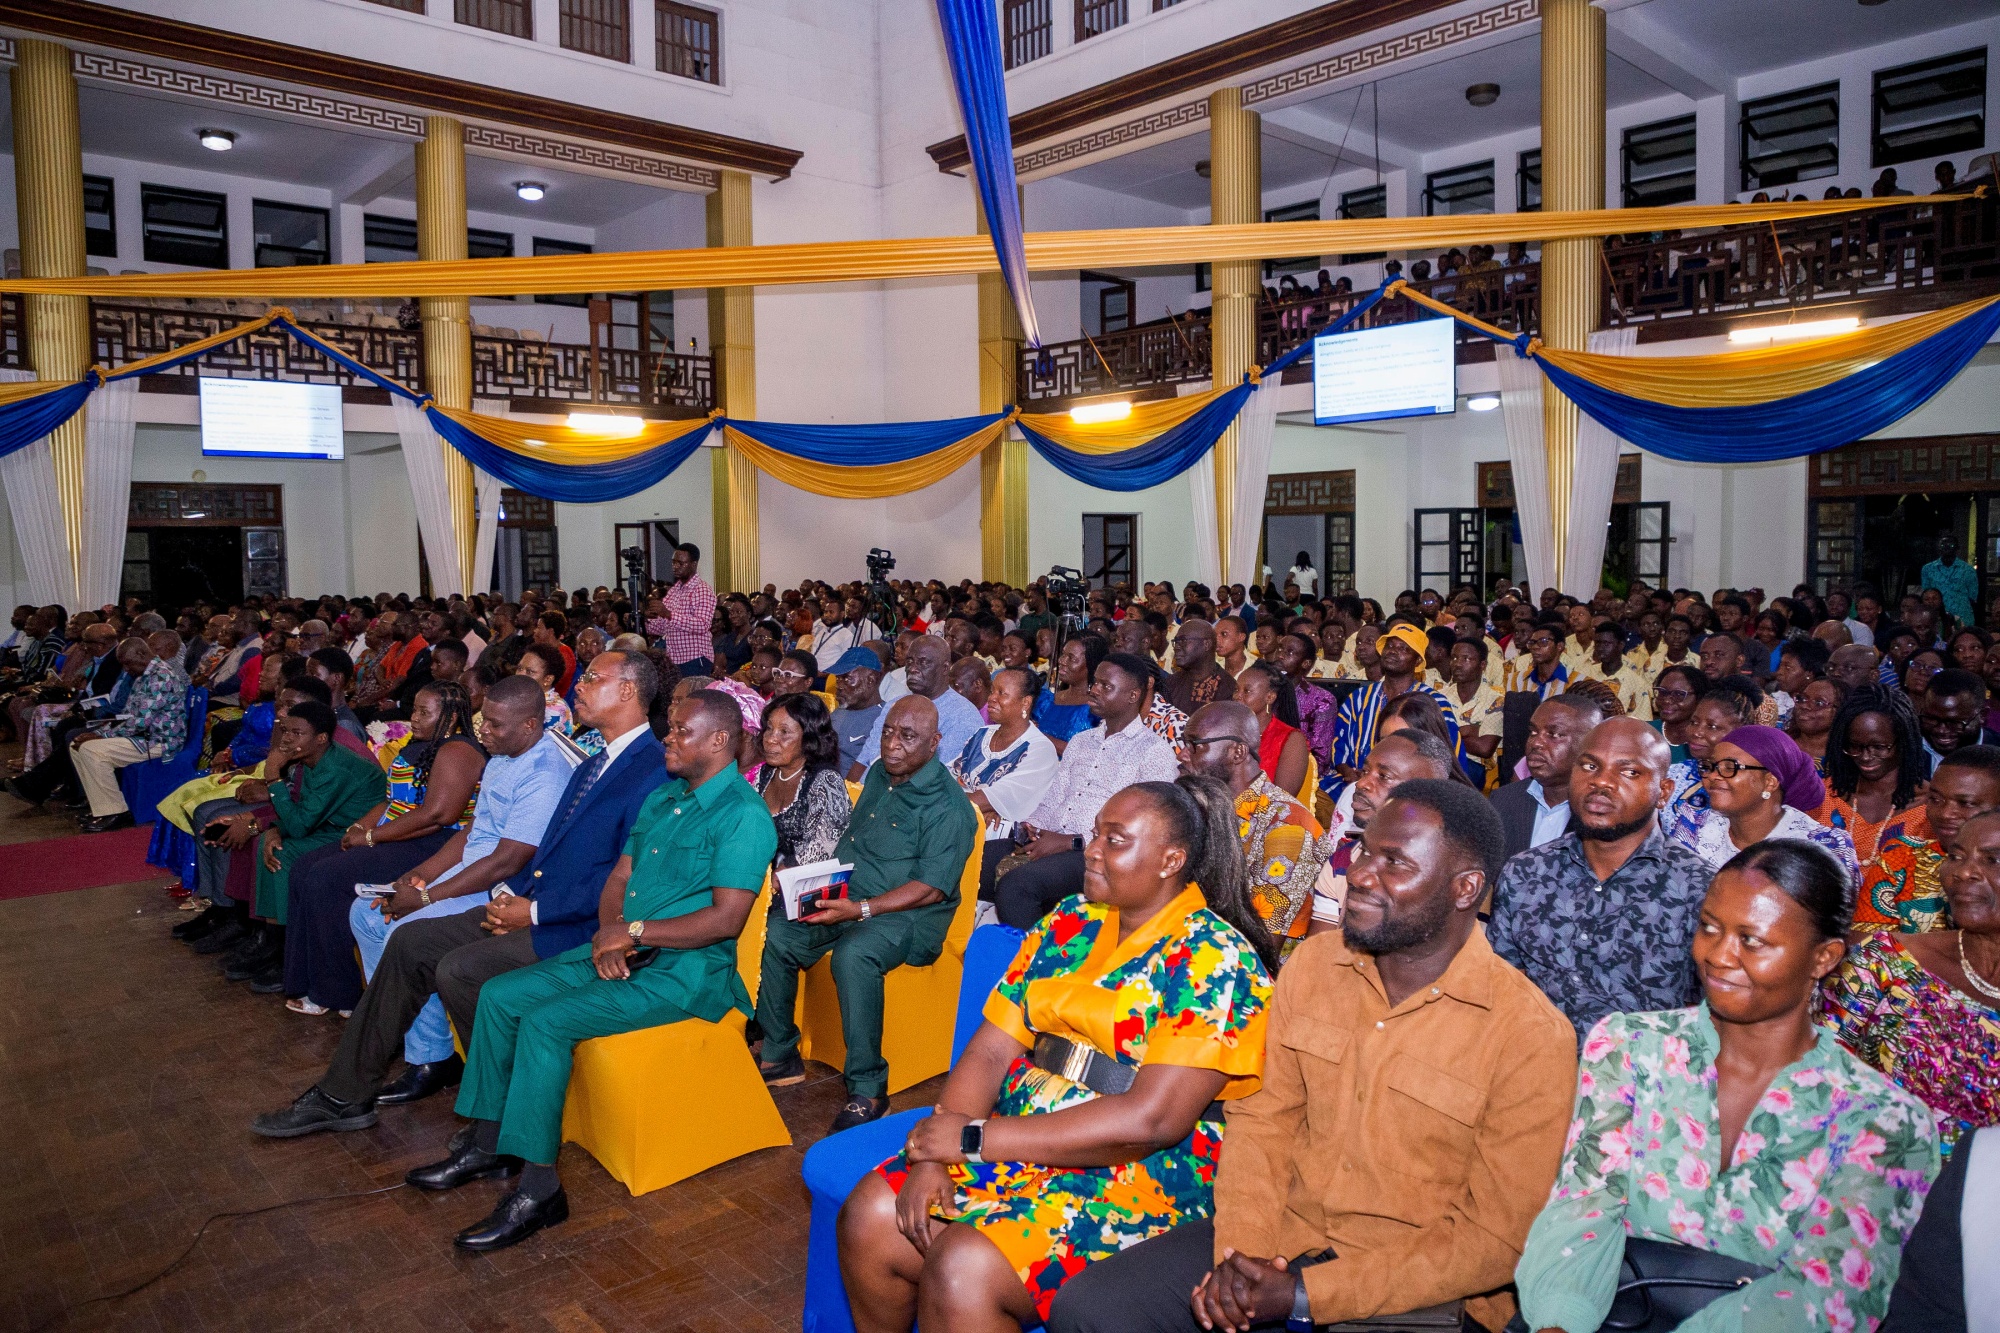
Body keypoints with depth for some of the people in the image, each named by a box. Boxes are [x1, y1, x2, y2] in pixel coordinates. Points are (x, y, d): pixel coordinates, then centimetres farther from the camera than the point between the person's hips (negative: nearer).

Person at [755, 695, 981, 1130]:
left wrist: (861, 910, -26)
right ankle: (779, 1057, 5)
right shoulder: (878, 775, 13)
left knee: (853, 955, -35)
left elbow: (931, 889, -19)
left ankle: (868, 1090, -24)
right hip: (847, 900, 8)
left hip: (910, 916, -8)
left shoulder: (948, 805, -14)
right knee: (778, 933, -10)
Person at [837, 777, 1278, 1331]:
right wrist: (933, 1153, -13)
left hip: (1137, 1176, -6)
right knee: (870, 1218, -10)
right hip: (1014, 1147, 7)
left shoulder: (1215, 958, -13)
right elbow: (992, 1049, 4)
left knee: (961, 1269, -26)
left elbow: (1152, 1120, -22)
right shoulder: (1070, 922, 8)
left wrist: (975, 1138, -19)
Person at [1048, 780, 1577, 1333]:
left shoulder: (1532, 1038, -13)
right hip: (1284, 1238, 5)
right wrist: (1242, 1250, -11)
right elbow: (1265, 1116, 6)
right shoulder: (1312, 963, 2)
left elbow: (1496, 1239, -12)